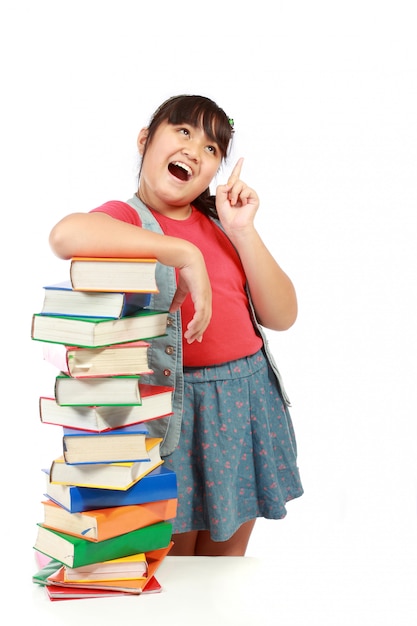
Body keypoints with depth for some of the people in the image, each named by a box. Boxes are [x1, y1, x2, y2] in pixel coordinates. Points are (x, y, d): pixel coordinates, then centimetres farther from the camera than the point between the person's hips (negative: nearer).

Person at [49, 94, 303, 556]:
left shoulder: (218, 221, 11)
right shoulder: (128, 218, -7)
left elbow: (282, 316, 3)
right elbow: (66, 235, -34)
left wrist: (242, 231, -7)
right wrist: (185, 253, -30)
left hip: (250, 396, 6)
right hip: (177, 406, -6)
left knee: (227, 563, 19)